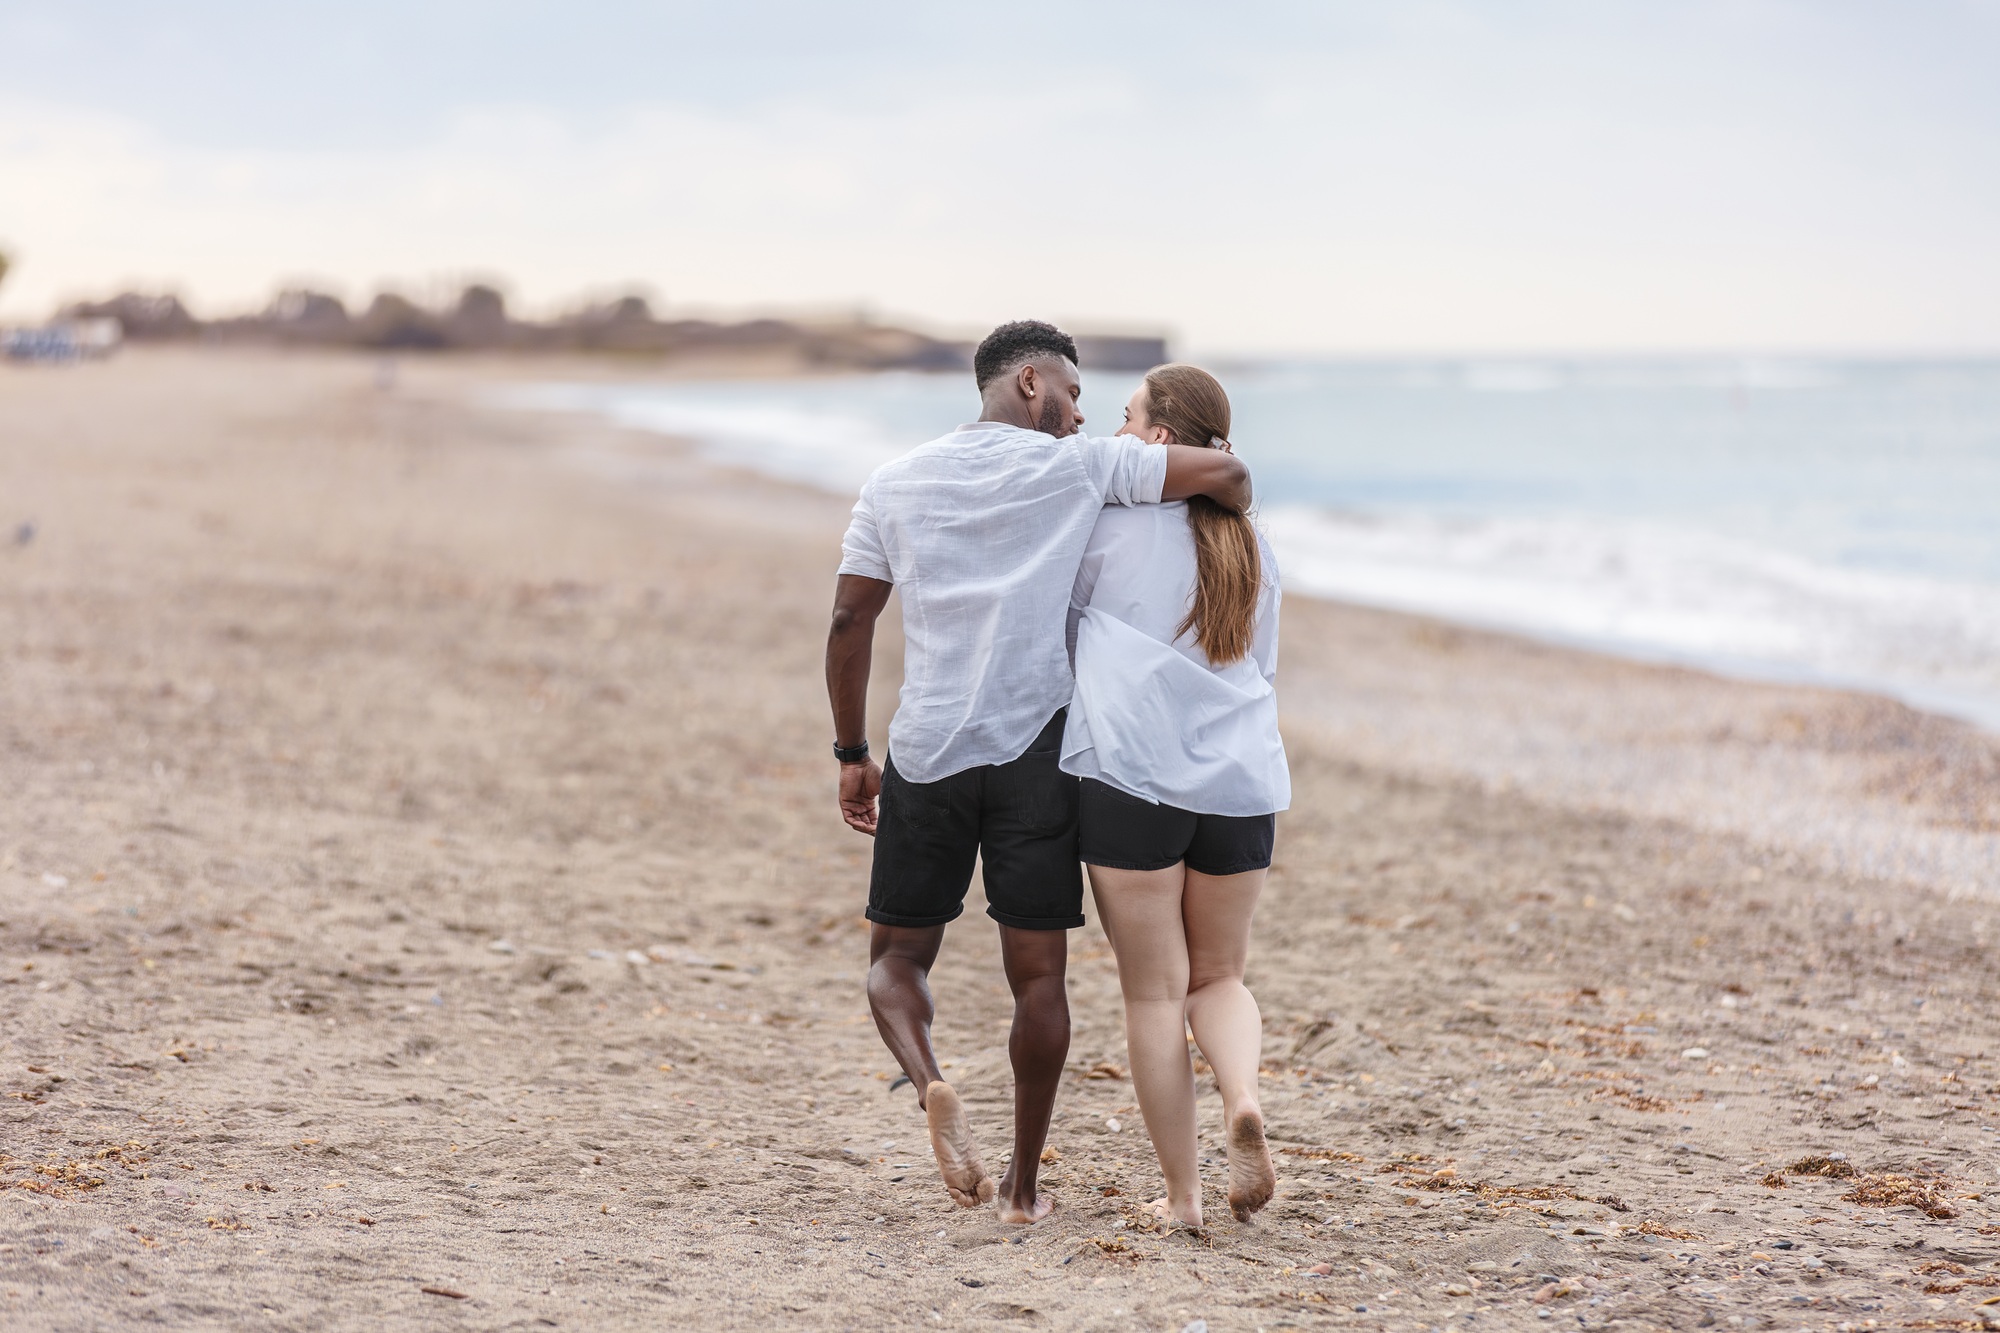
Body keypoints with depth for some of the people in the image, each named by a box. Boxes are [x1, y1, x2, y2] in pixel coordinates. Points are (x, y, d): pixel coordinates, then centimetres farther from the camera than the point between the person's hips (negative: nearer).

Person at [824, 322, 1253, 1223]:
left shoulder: (896, 482, 9)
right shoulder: (1075, 467, -1)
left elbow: (849, 621, 6)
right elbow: (1223, 473, -6)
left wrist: (851, 755, 13)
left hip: (925, 753, 2)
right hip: (1035, 752, -2)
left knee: (898, 954, 13)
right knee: (1037, 973, 6)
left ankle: (929, 1083, -16)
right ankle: (1023, 1183, 10)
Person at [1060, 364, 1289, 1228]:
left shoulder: (1113, 523, -1)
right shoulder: (1250, 548, 16)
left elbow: (1058, 629, 10)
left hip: (1130, 775, -4)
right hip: (1239, 781, 5)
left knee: (1154, 991, 4)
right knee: (1218, 977, 18)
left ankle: (1181, 1193, 6)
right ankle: (1243, 1101, -11)